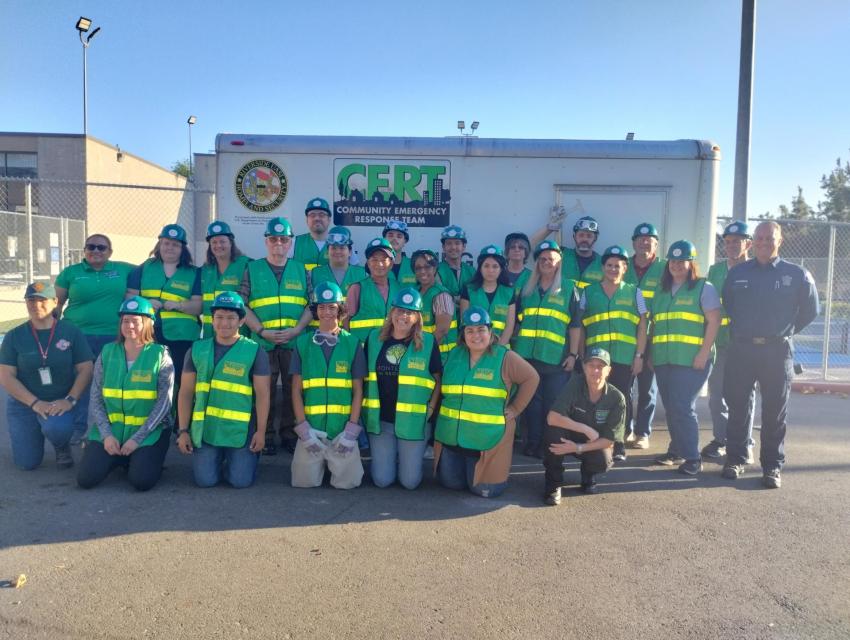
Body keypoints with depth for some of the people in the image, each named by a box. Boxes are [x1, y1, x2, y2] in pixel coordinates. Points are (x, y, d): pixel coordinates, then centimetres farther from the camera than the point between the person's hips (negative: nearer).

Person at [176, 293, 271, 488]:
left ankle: (246, 457, 27)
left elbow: (262, 394, -3)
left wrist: (261, 431, -7)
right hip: (205, 428, 2)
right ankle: (218, 460, 29)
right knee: (205, 480, -4)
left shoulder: (254, 351, -1)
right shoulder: (198, 350, 7)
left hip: (241, 429, -2)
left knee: (241, 481, -8)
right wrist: (183, 430, 3)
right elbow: (186, 393, 8)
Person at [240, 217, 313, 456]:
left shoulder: (301, 270, 9)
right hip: (262, 341, -1)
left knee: (293, 388, 6)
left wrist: (296, 330, -10)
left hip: (295, 341, 1)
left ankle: (289, 434, 19)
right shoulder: (252, 269, 6)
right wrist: (262, 330, -11)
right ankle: (266, 436, 18)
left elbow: (311, 305, 5)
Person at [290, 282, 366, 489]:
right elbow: (296, 390, 4)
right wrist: (304, 429, -5)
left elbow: (358, 390, 2)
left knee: (346, 482, -5)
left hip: (343, 428, -1)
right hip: (310, 428, 1)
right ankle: (319, 463, 29)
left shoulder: (353, 344, 2)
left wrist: (351, 430, -6)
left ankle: (335, 462, 27)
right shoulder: (303, 343, 4)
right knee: (304, 482, -3)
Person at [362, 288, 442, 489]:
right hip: (380, 420, 2)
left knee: (410, 481, 4)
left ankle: (405, 459, 35)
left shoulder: (428, 342, -5)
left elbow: (438, 379, 3)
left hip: (413, 421, -2)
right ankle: (389, 458, 36)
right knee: (382, 480, 4)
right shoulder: (374, 338, 3)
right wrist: (367, 407, 5)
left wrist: (430, 408, -6)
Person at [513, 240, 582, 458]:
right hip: (528, 356, 3)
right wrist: (514, 348, 10)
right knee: (531, 402, 6)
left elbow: (575, 325, 2)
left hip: (557, 359, -2)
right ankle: (532, 444, 16)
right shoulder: (527, 289, 13)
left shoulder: (569, 289, 4)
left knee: (554, 405, 2)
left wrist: (573, 354, -4)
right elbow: (516, 321, 16)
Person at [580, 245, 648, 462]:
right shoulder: (589, 292, 10)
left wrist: (639, 356, -1)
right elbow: (579, 326, 9)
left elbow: (642, 326, 7)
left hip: (625, 358, 0)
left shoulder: (633, 293, 9)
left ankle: (619, 445, 12)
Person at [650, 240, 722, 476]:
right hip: (663, 359, 6)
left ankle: (692, 458, 0)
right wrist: (651, 353, 10)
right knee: (671, 408, 10)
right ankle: (676, 451, 23)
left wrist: (704, 353, -15)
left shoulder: (703, 288, 0)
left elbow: (714, 321, -7)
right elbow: (654, 324, 17)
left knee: (682, 407, -10)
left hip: (691, 360, -5)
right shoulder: (661, 290, 16)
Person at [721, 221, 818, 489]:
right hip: (741, 349, 2)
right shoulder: (737, 273, 7)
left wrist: (785, 332, 11)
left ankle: (772, 466, 13)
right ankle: (735, 460, 16)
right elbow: (727, 306, 19)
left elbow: (810, 310, 11)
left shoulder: (797, 275, 2)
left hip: (778, 351, -1)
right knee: (737, 407, 5)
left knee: (775, 412, 4)